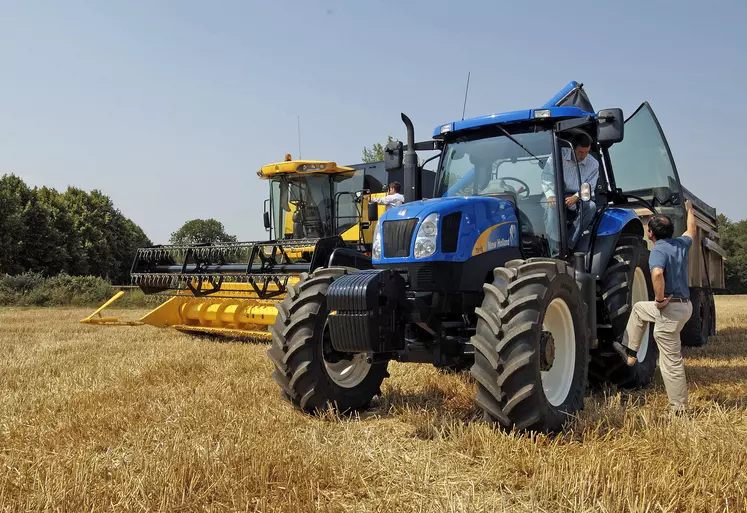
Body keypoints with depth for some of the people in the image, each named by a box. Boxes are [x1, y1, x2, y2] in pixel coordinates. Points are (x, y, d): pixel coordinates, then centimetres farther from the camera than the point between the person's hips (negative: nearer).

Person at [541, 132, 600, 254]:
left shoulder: (593, 164, 2)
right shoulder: (559, 154, -4)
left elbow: (588, 187, -4)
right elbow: (547, 177, -8)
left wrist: (576, 197, -24)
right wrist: (551, 195, -24)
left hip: (578, 198, 2)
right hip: (557, 194, -2)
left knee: (591, 206, -30)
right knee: (552, 206, -38)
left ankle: (569, 247, -30)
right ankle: (555, 251, -41)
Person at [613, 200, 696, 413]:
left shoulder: (658, 250, -19)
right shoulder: (681, 244, 5)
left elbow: (657, 273, -40)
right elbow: (691, 231, 30)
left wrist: (660, 299, -25)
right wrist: (689, 210, 46)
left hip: (670, 309, -9)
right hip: (684, 304, 9)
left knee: (671, 361, 1)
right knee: (638, 308, 29)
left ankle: (679, 409, 11)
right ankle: (630, 352, 32)